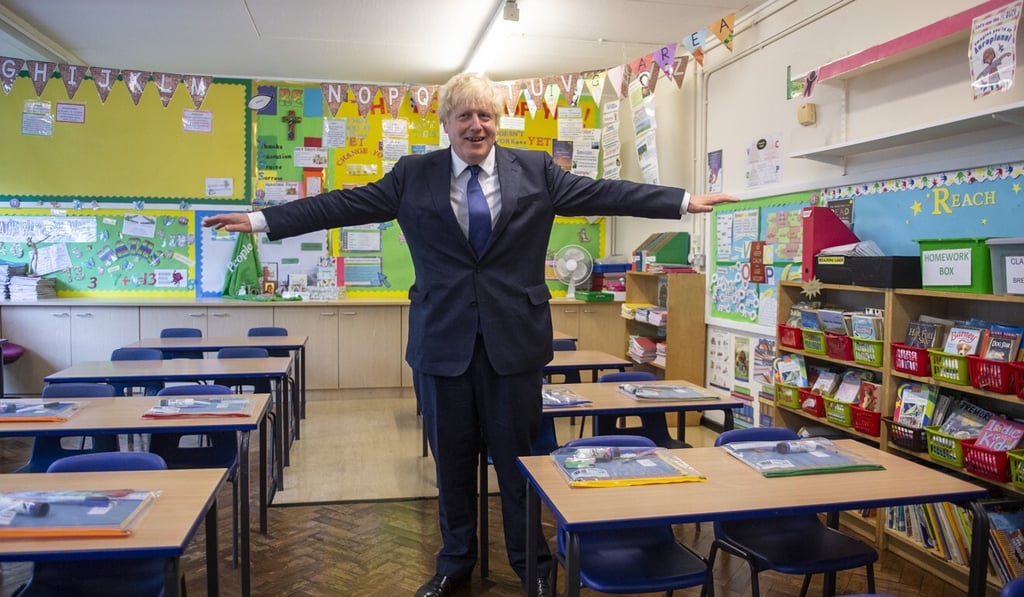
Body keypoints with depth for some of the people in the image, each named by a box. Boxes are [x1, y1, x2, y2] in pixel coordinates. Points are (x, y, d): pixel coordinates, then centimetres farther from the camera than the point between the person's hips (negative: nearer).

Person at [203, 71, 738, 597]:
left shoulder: (535, 170, 4)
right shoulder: (413, 176, 4)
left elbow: (604, 193, 2)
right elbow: (345, 204, 3)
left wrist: (684, 201, -3)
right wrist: (261, 220, -1)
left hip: (514, 339, -1)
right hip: (443, 340, 1)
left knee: (517, 457, 8)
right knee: (451, 461, 12)